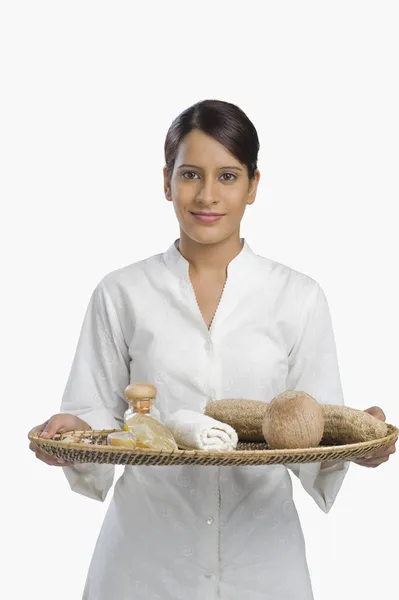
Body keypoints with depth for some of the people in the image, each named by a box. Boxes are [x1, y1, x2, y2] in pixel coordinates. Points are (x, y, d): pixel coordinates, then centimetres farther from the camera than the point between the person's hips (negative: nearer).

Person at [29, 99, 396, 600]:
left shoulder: (299, 298, -1)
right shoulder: (121, 294, -1)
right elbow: (97, 412, 3)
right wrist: (71, 431, -18)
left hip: (259, 556, 1)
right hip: (148, 555, 0)